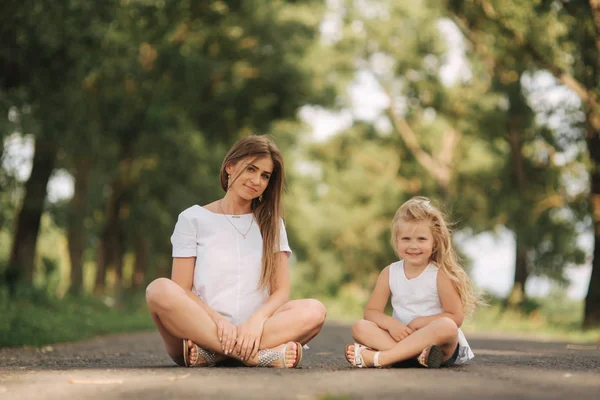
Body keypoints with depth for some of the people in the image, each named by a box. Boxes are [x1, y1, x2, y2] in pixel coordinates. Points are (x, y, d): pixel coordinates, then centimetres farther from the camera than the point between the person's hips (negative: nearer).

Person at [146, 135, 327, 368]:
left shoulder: (270, 224, 17)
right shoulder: (193, 219, 9)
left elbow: (281, 290, 6)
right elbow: (181, 290, -1)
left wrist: (257, 319, -16)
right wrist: (218, 321, -20)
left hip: (253, 332, 2)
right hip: (201, 327, -2)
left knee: (313, 310, -25)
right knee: (160, 290, -32)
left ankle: (210, 354, -31)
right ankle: (259, 355, -35)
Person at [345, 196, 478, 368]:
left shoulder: (440, 275, -5)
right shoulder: (389, 273, 6)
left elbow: (456, 317, -7)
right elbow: (371, 311, 3)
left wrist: (421, 321, -15)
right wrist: (391, 324, -17)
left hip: (437, 343, -3)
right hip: (400, 339, 3)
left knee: (446, 326, -36)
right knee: (360, 327, -18)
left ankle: (376, 358, -42)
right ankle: (418, 354, -40)